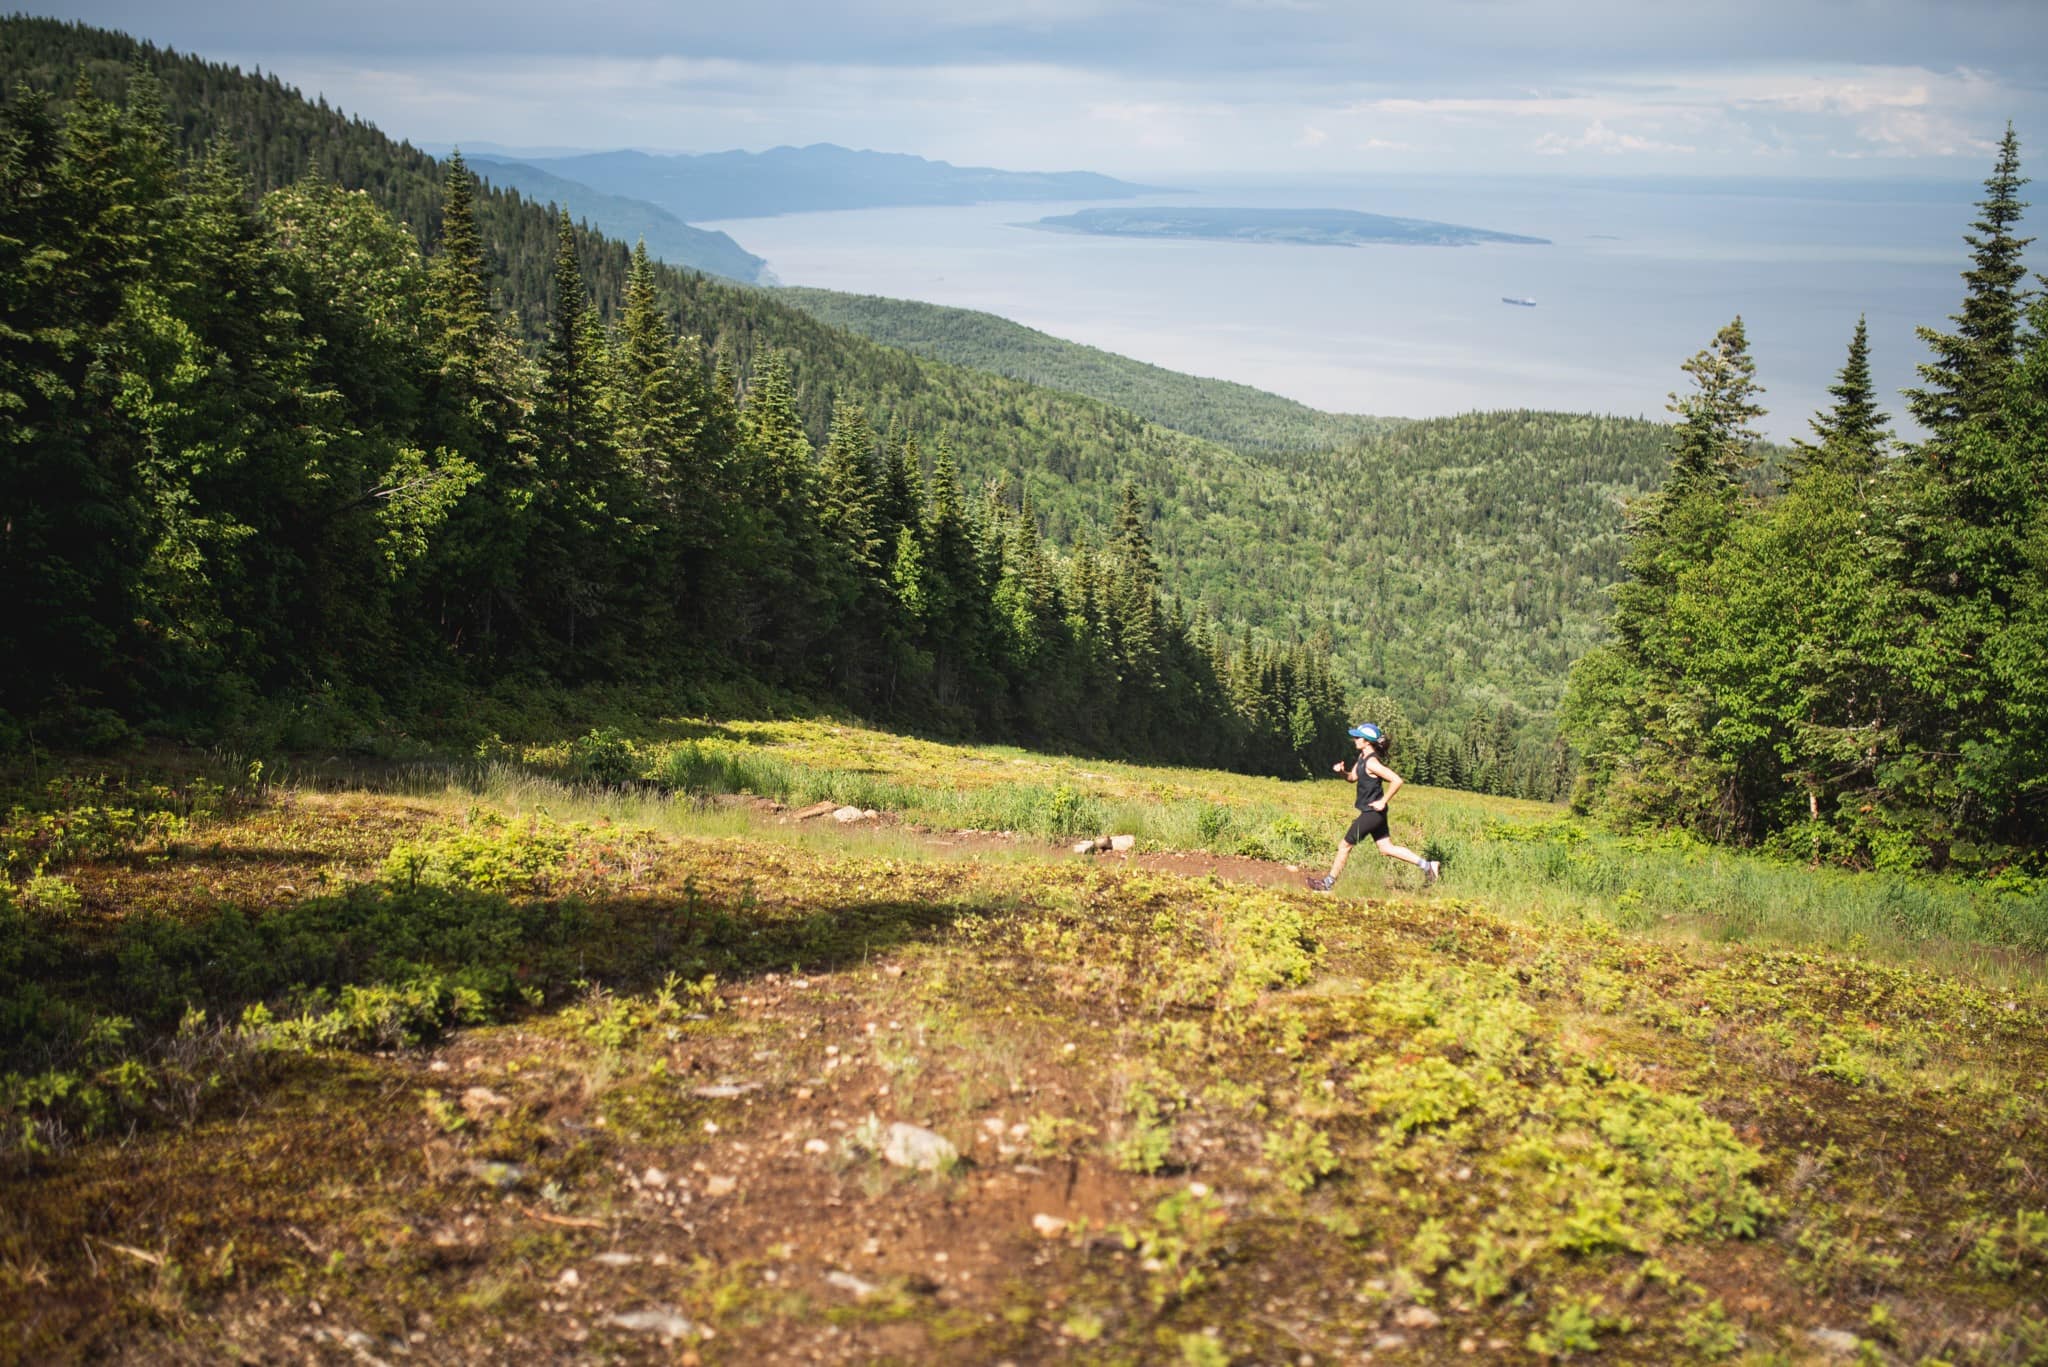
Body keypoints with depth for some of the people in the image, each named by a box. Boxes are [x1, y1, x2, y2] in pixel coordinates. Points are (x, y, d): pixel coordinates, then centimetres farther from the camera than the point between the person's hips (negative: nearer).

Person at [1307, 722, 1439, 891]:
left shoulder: (1371, 763, -22)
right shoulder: (1362, 757, 7)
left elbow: (1396, 780, -27)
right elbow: (1353, 777, 19)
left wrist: (1383, 801, -21)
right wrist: (1342, 771, -2)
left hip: (1372, 812, -10)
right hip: (1374, 813, 10)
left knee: (1345, 845, 2)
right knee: (1387, 848, 14)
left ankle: (1328, 883, 14)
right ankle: (1427, 865, 15)